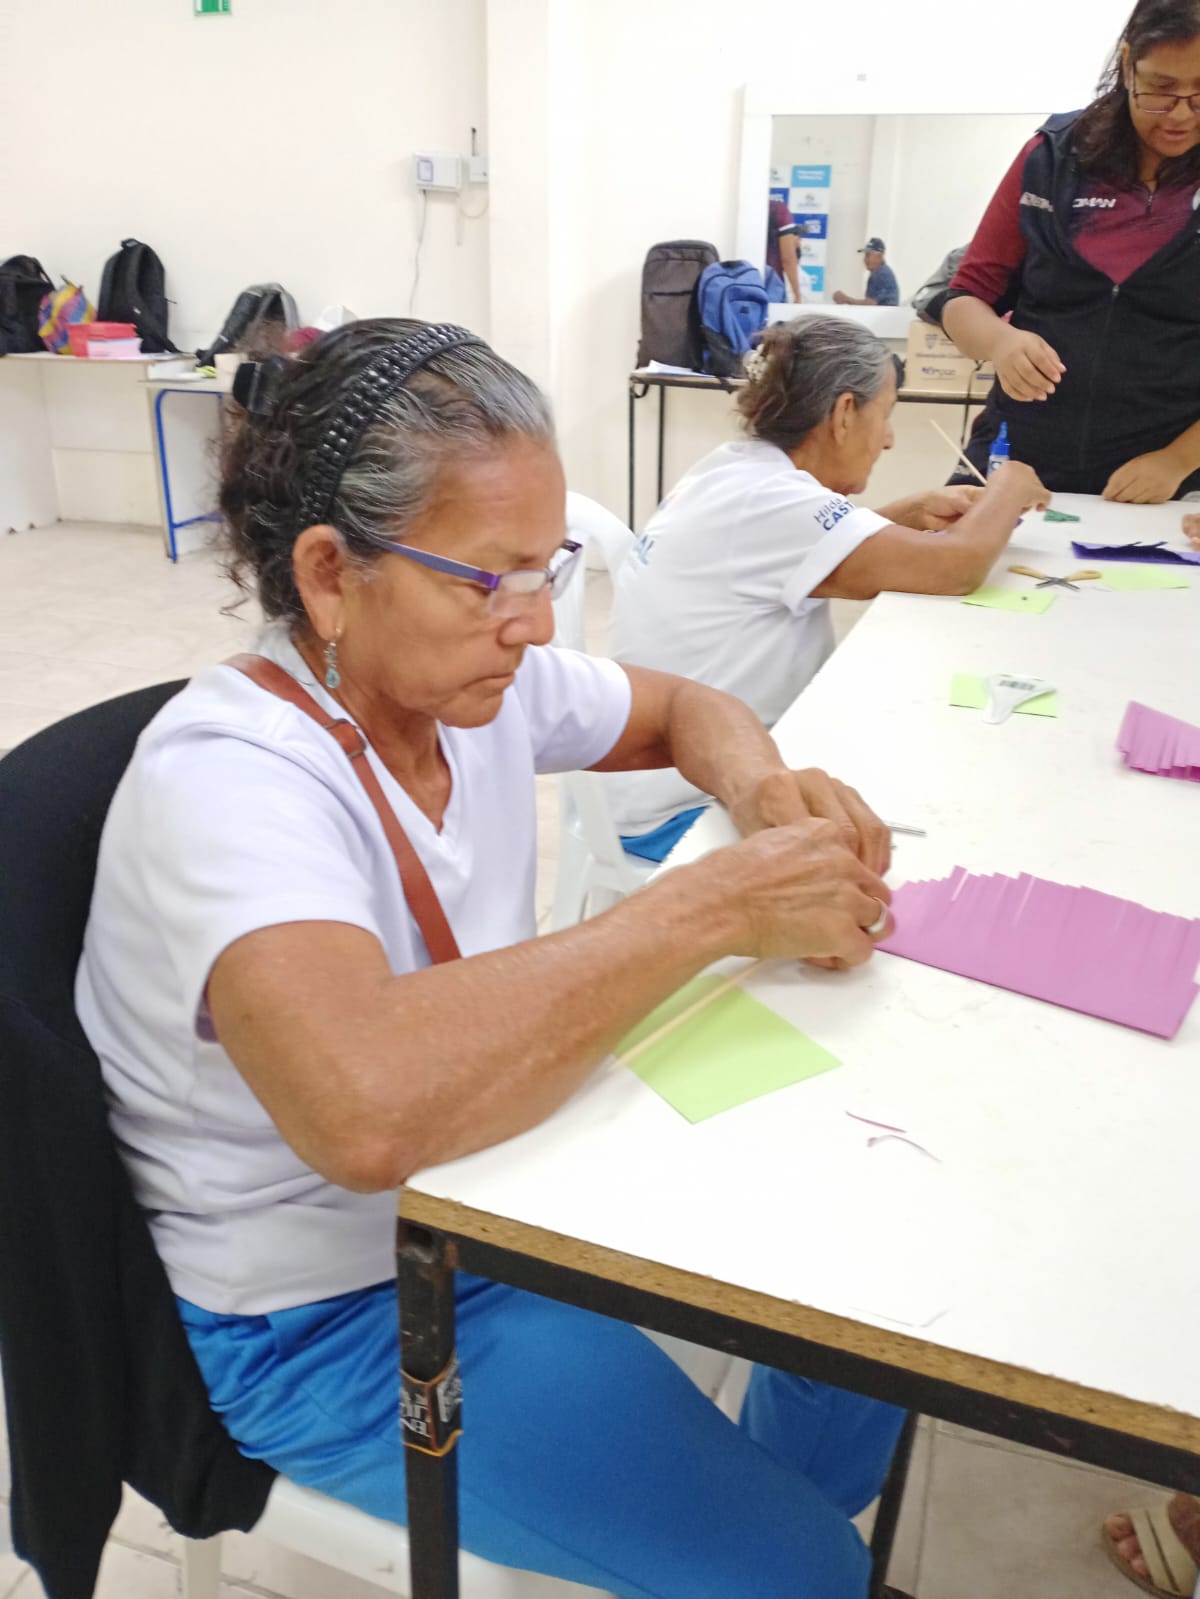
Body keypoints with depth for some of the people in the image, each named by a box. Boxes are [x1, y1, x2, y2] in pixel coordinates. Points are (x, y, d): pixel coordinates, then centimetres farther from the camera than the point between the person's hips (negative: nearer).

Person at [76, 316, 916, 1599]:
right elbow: (368, 1107, -47)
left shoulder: (473, 673, -8)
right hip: (332, 1315, -7)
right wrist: (717, 902, -37)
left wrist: (762, 792, -15)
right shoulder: (222, 785, -30)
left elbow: (681, 709, 9)